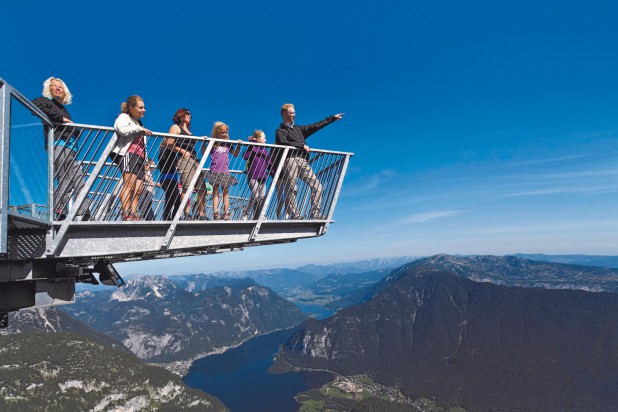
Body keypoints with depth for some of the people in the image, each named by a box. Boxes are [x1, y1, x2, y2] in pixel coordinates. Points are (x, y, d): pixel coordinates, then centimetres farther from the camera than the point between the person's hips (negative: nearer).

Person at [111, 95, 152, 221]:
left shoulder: (138, 123, 33)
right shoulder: (124, 117, 11)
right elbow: (122, 130, -13)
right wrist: (139, 128, -6)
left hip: (139, 157, 8)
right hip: (128, 153, -8)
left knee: (138, 189, -4)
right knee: (129, 184, -19)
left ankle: (134, 215, -8)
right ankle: (126, 215, -26)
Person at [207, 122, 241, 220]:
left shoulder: (227, 144, 12)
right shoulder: (212, 143, 1)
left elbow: (235, 154, 19)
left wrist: (238, 146, 6)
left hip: (225, 172, 3)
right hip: (215, 171, -3)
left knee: (226, 192, 5)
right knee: (215, 192, -2)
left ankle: (226, 213, 7)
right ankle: (216, 212, -5)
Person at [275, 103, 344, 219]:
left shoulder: (298, 129, 30)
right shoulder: (280, 131, 12)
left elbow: (316, 126, 30)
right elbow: (283, 143, -8)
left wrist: (333, 118, 31)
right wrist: (302, 146, -8)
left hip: (303, 161, 6)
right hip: (290, 160, -5)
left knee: (317, 186, -6)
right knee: (291, 189, -12)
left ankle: (315, 214, -7)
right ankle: (294, 214, -10)